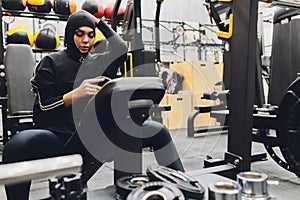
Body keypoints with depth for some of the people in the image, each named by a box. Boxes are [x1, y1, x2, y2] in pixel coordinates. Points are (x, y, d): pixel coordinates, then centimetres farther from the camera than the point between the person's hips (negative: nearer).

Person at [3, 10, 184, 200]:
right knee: (18, 145, -38)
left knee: (159, 131, -9)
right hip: (62, 134, -3)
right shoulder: (51, 62, 7)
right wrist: (75, 95, -20)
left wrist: (99, 22, 11)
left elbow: (122, 49, 0)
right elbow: (42, 109, -2)